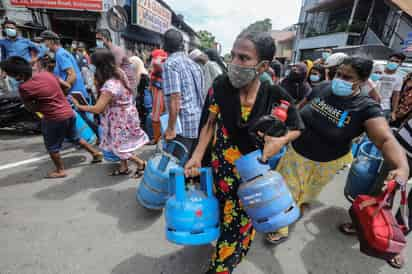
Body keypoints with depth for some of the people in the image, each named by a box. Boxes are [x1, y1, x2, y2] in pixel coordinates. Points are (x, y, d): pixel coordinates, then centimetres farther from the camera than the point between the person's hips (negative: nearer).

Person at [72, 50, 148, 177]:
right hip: (123, 115, 9)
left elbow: (97, 109, -27)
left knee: (120, 147, 6)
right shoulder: (119, 72, -3)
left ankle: (141, 163, 21)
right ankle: (124, 168, 33)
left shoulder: (110, 85, -30)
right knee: (120, 144, 19)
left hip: (121, 117, -9)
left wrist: (79, 106, -13)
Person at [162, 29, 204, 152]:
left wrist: (171, 128, -14)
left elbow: (175, 98, -19)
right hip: (199, 123, 8)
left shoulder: (170, 64, -9)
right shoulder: (193, 63, 14)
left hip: (184, 125, -8)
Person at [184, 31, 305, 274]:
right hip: (219, 166, 1)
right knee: (218, 213, 20)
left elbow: (296, 129, -1)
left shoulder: (277, 97, -18)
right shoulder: (221, 86, -14)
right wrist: (197, 156, -9)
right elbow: (210, 123, -3)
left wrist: (281, 141, -21)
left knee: (240, 219, 15)